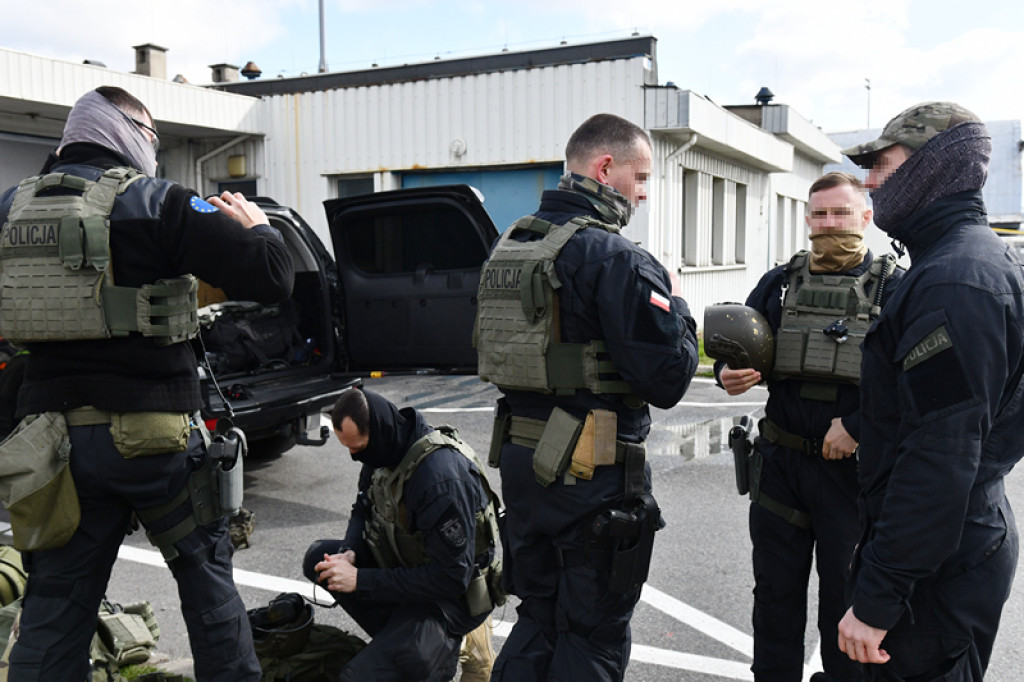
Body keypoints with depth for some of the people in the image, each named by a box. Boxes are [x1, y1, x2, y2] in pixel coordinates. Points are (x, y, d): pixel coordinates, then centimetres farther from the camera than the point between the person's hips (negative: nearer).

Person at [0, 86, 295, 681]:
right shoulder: (156, 204, -11)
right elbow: (272, 276, -16)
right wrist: (255, 225, 5)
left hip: (52, 434, 5)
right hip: (154, 431, -4)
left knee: (56, 603, 14)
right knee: (206, 574, 15)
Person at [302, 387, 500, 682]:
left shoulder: (441, 476, -31)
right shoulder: (383, 453, -5)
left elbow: (451, 578, -29)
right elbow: (363, 510, 13)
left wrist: (361, 580, -26)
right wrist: (349, 553, -9)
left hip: (453, 596, -9)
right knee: (317, 557, 2)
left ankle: (441, 647, 5)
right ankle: (398, 637, 4)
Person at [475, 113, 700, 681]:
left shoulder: (506, 246, 9)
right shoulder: (615, 257, -18)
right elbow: (668, 380, -20)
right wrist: (677, 308, -2)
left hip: (519, 458, 8)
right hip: (595, 475, -7)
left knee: (537, 618, 22)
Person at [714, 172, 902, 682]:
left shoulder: (892, 288, -3)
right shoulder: (779, 283, 7)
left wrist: (857, 427, -20)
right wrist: (729, 373, -13)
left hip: (852, 465, -3)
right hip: (781, 462, 3)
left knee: (846, 593, 12)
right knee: (775, 588, 14)